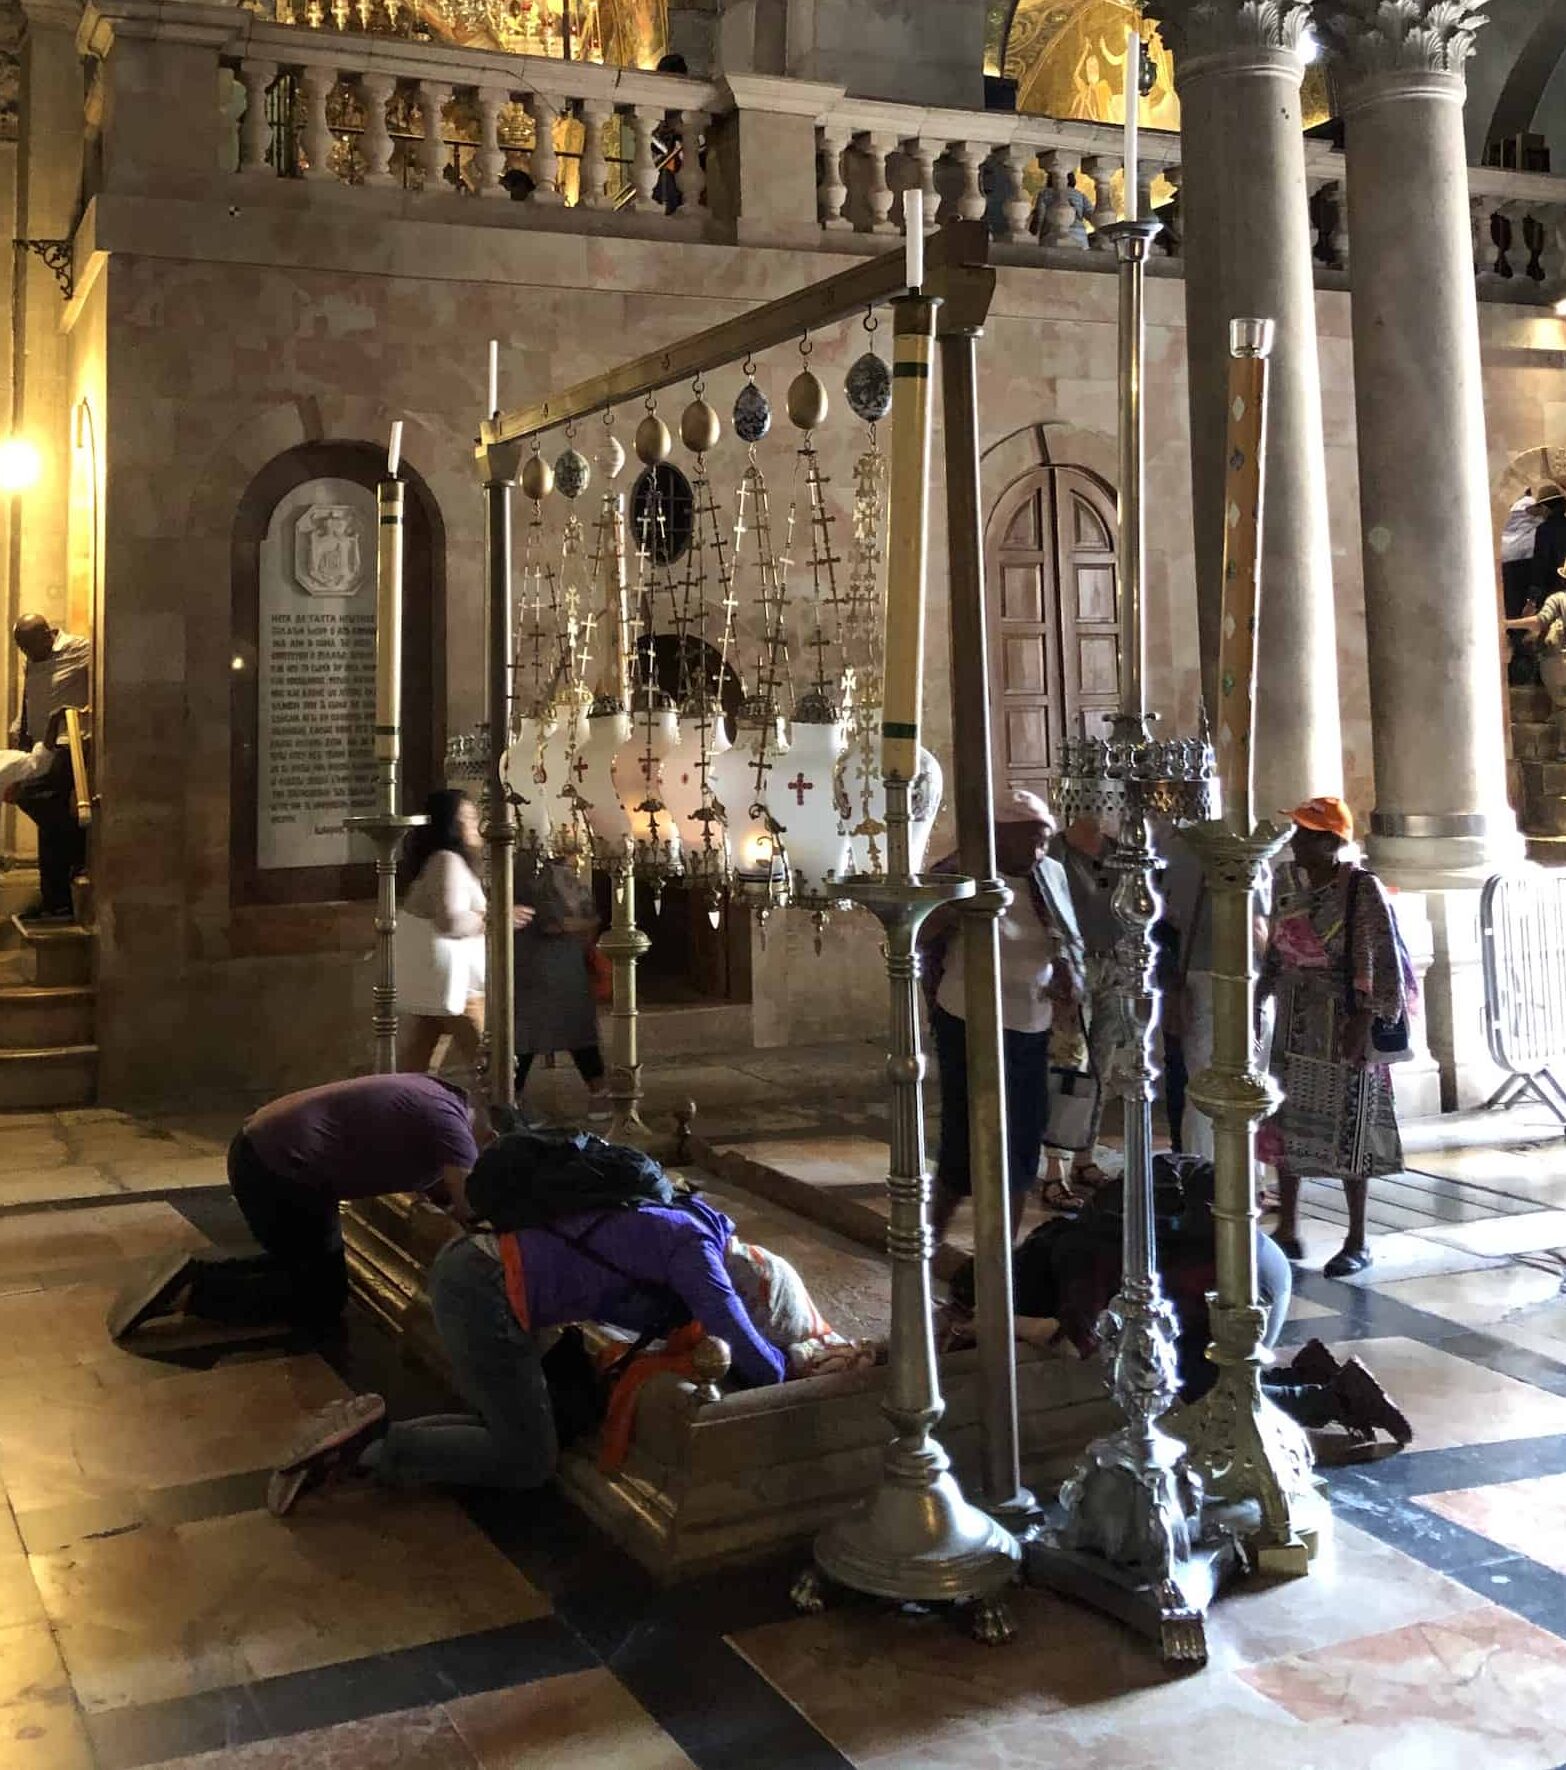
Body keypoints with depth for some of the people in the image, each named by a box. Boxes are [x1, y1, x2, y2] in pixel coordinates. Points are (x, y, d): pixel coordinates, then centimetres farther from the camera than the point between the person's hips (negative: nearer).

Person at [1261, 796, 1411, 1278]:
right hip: (1294, 1026, 7)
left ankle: (1357, 1243, 11)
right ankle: (1287, 1229, 22)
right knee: (1285, 1124, 10)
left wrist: (1363, 1023, -22)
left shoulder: (1361, 889, -13)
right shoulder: (1296, 891, 8)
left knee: (1345, 1128, 0)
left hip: (1342, 1027, -7)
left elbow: (1380, 962, -17)